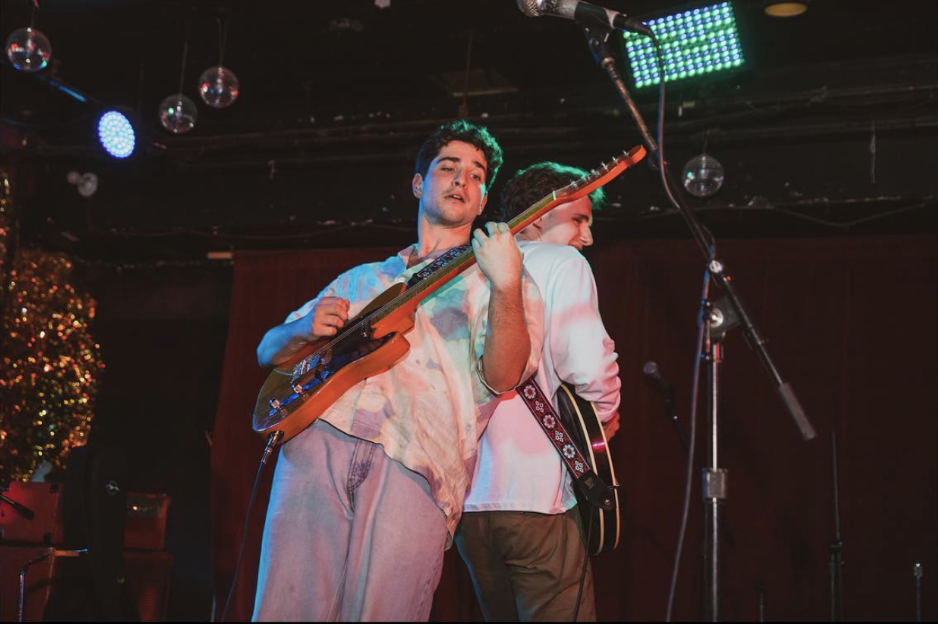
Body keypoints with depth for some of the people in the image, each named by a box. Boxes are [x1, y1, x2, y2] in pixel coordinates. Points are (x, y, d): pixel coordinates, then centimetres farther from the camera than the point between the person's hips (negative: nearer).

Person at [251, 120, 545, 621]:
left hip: (415, 466, -2)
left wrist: (506, 287, -19)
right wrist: (307, 330, 2)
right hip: (319, 439, 3)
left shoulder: (490, 282, 16)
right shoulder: (362, 278, 26)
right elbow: (268, 351, 25)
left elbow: (502, 377, -2)